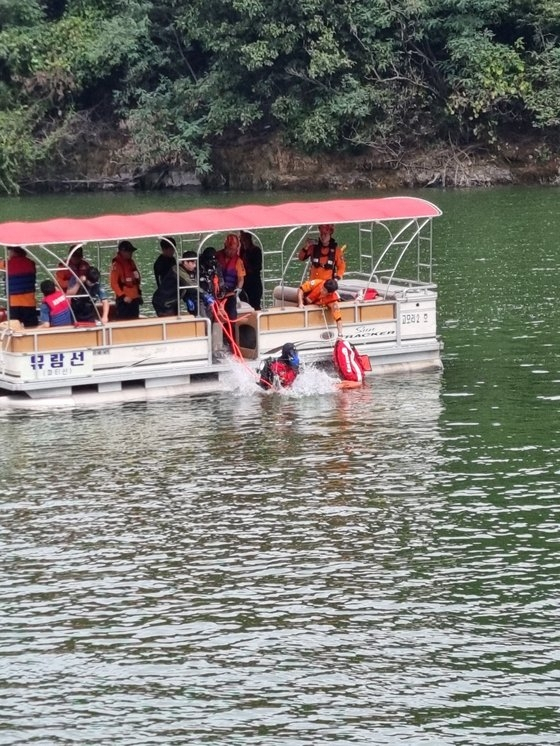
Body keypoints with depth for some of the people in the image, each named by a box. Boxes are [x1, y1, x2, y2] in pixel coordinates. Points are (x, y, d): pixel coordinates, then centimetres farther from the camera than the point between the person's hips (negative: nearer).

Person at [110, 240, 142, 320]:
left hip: (134, 299, 8)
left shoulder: (131, 262, 13)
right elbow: (114, 284, -16)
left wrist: (139, 293, 19)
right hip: (124, 300, -8)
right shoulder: (116, 264, -12)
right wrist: (123, 296, -21)